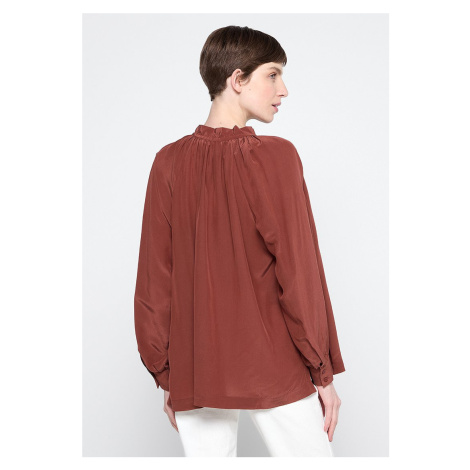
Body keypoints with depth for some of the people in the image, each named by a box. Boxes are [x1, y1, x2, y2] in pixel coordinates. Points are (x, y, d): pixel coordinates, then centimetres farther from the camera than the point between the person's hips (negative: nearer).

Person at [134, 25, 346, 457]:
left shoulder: (169, 162, -2)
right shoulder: (275, 156, -12)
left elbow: (154, 281, 1)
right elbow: (300, 273, -11)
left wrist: (165, 376, 11)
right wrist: (324, 373, -1)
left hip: (194, 374, 4)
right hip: (274, 370, -3)